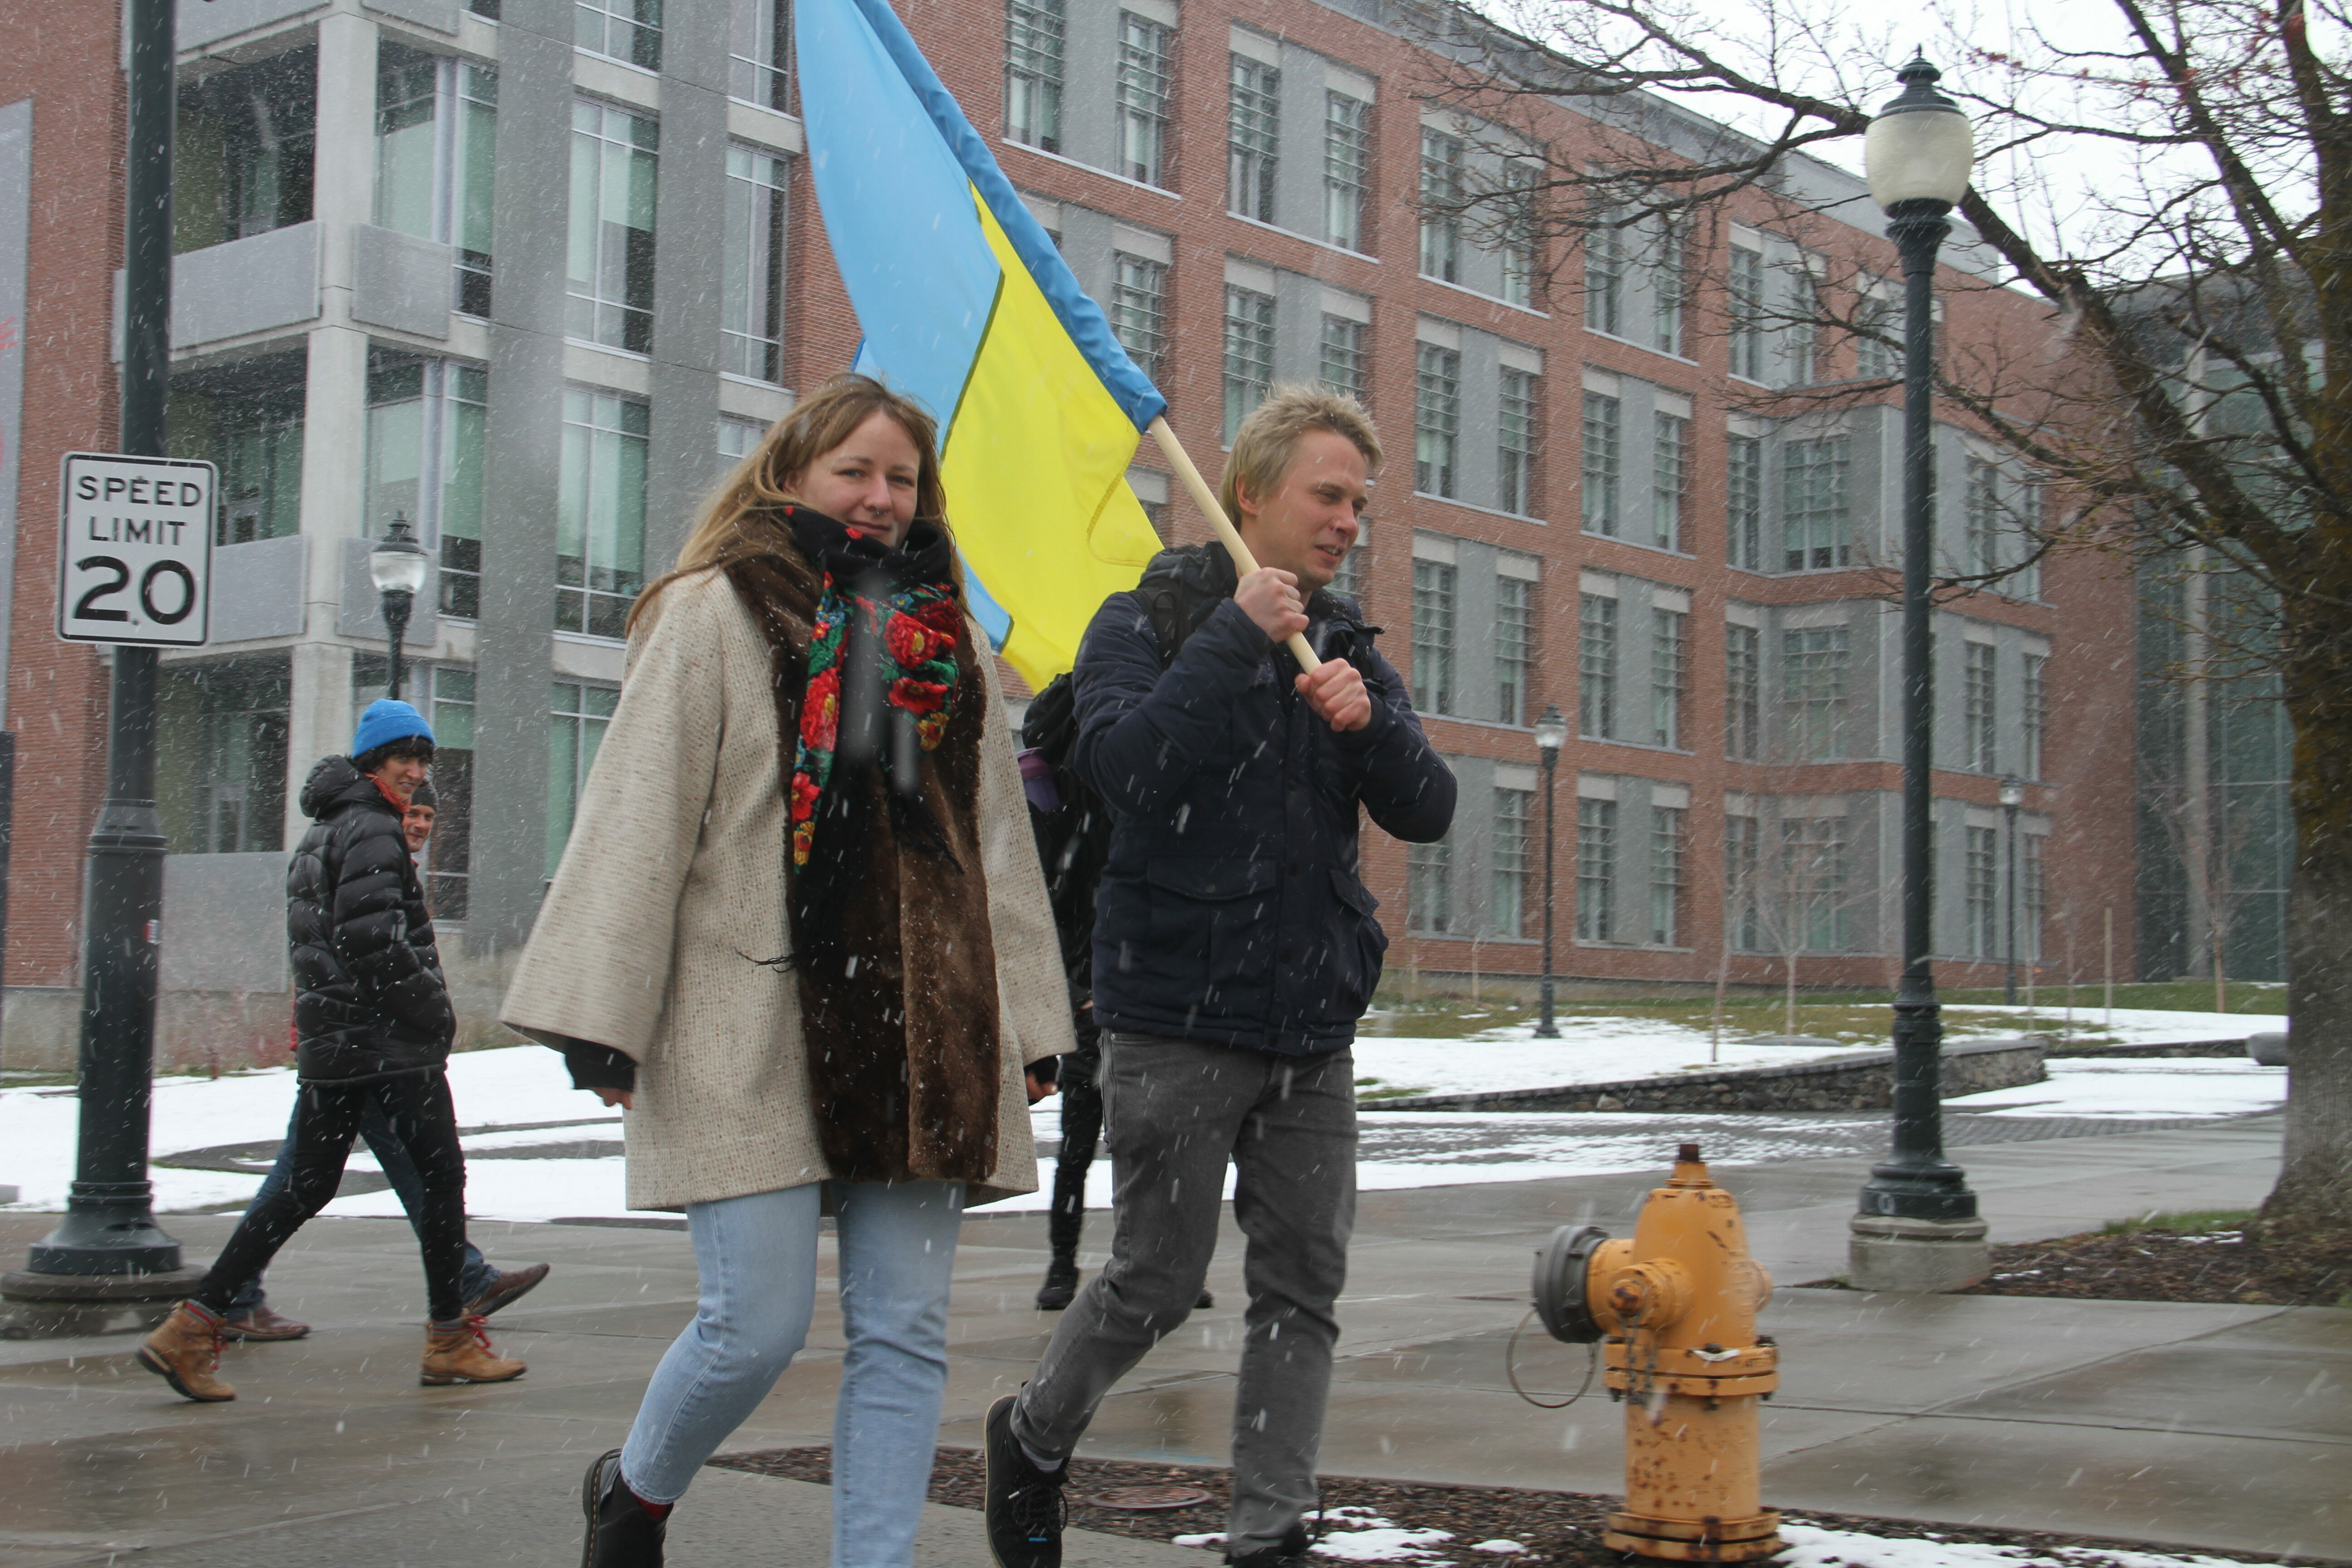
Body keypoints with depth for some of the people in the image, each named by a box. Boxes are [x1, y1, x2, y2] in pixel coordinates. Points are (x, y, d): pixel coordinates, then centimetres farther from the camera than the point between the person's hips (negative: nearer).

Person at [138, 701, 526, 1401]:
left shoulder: (321, 833, 20)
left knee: (305, 1186, 10)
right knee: (440, 1173, 1)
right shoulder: (371, 829, -12)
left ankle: (193, 1329, 6)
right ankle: (451, 1341, 7)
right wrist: (435, 1011, -13)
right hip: (389, 1045, -9)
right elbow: (374, 942, -22)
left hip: (327, 1044, 9)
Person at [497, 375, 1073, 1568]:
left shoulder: (946, 639, 17)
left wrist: (1025, 1022, 15)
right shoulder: (712, 615, 2)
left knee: (904, 1331, 3)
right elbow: (639, 815, -4)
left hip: (920, 1026, 5)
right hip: (751, 1027, -5)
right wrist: (603, 1018, -10)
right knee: (758, 1325, -6)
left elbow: (994, 835, 19)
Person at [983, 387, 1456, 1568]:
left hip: (1313, 1028, 6)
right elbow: (1125, 760, -22)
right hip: (1179, 1019, -5)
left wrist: (1368, 725, -16)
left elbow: (1426, 811, 3)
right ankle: (1033, 1438, 28)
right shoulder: (1147, 621, -3)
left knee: (1303, 1291, 4)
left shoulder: (1349, 648, 13)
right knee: (1156, 1282, 2)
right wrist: (1236, 635, -22)